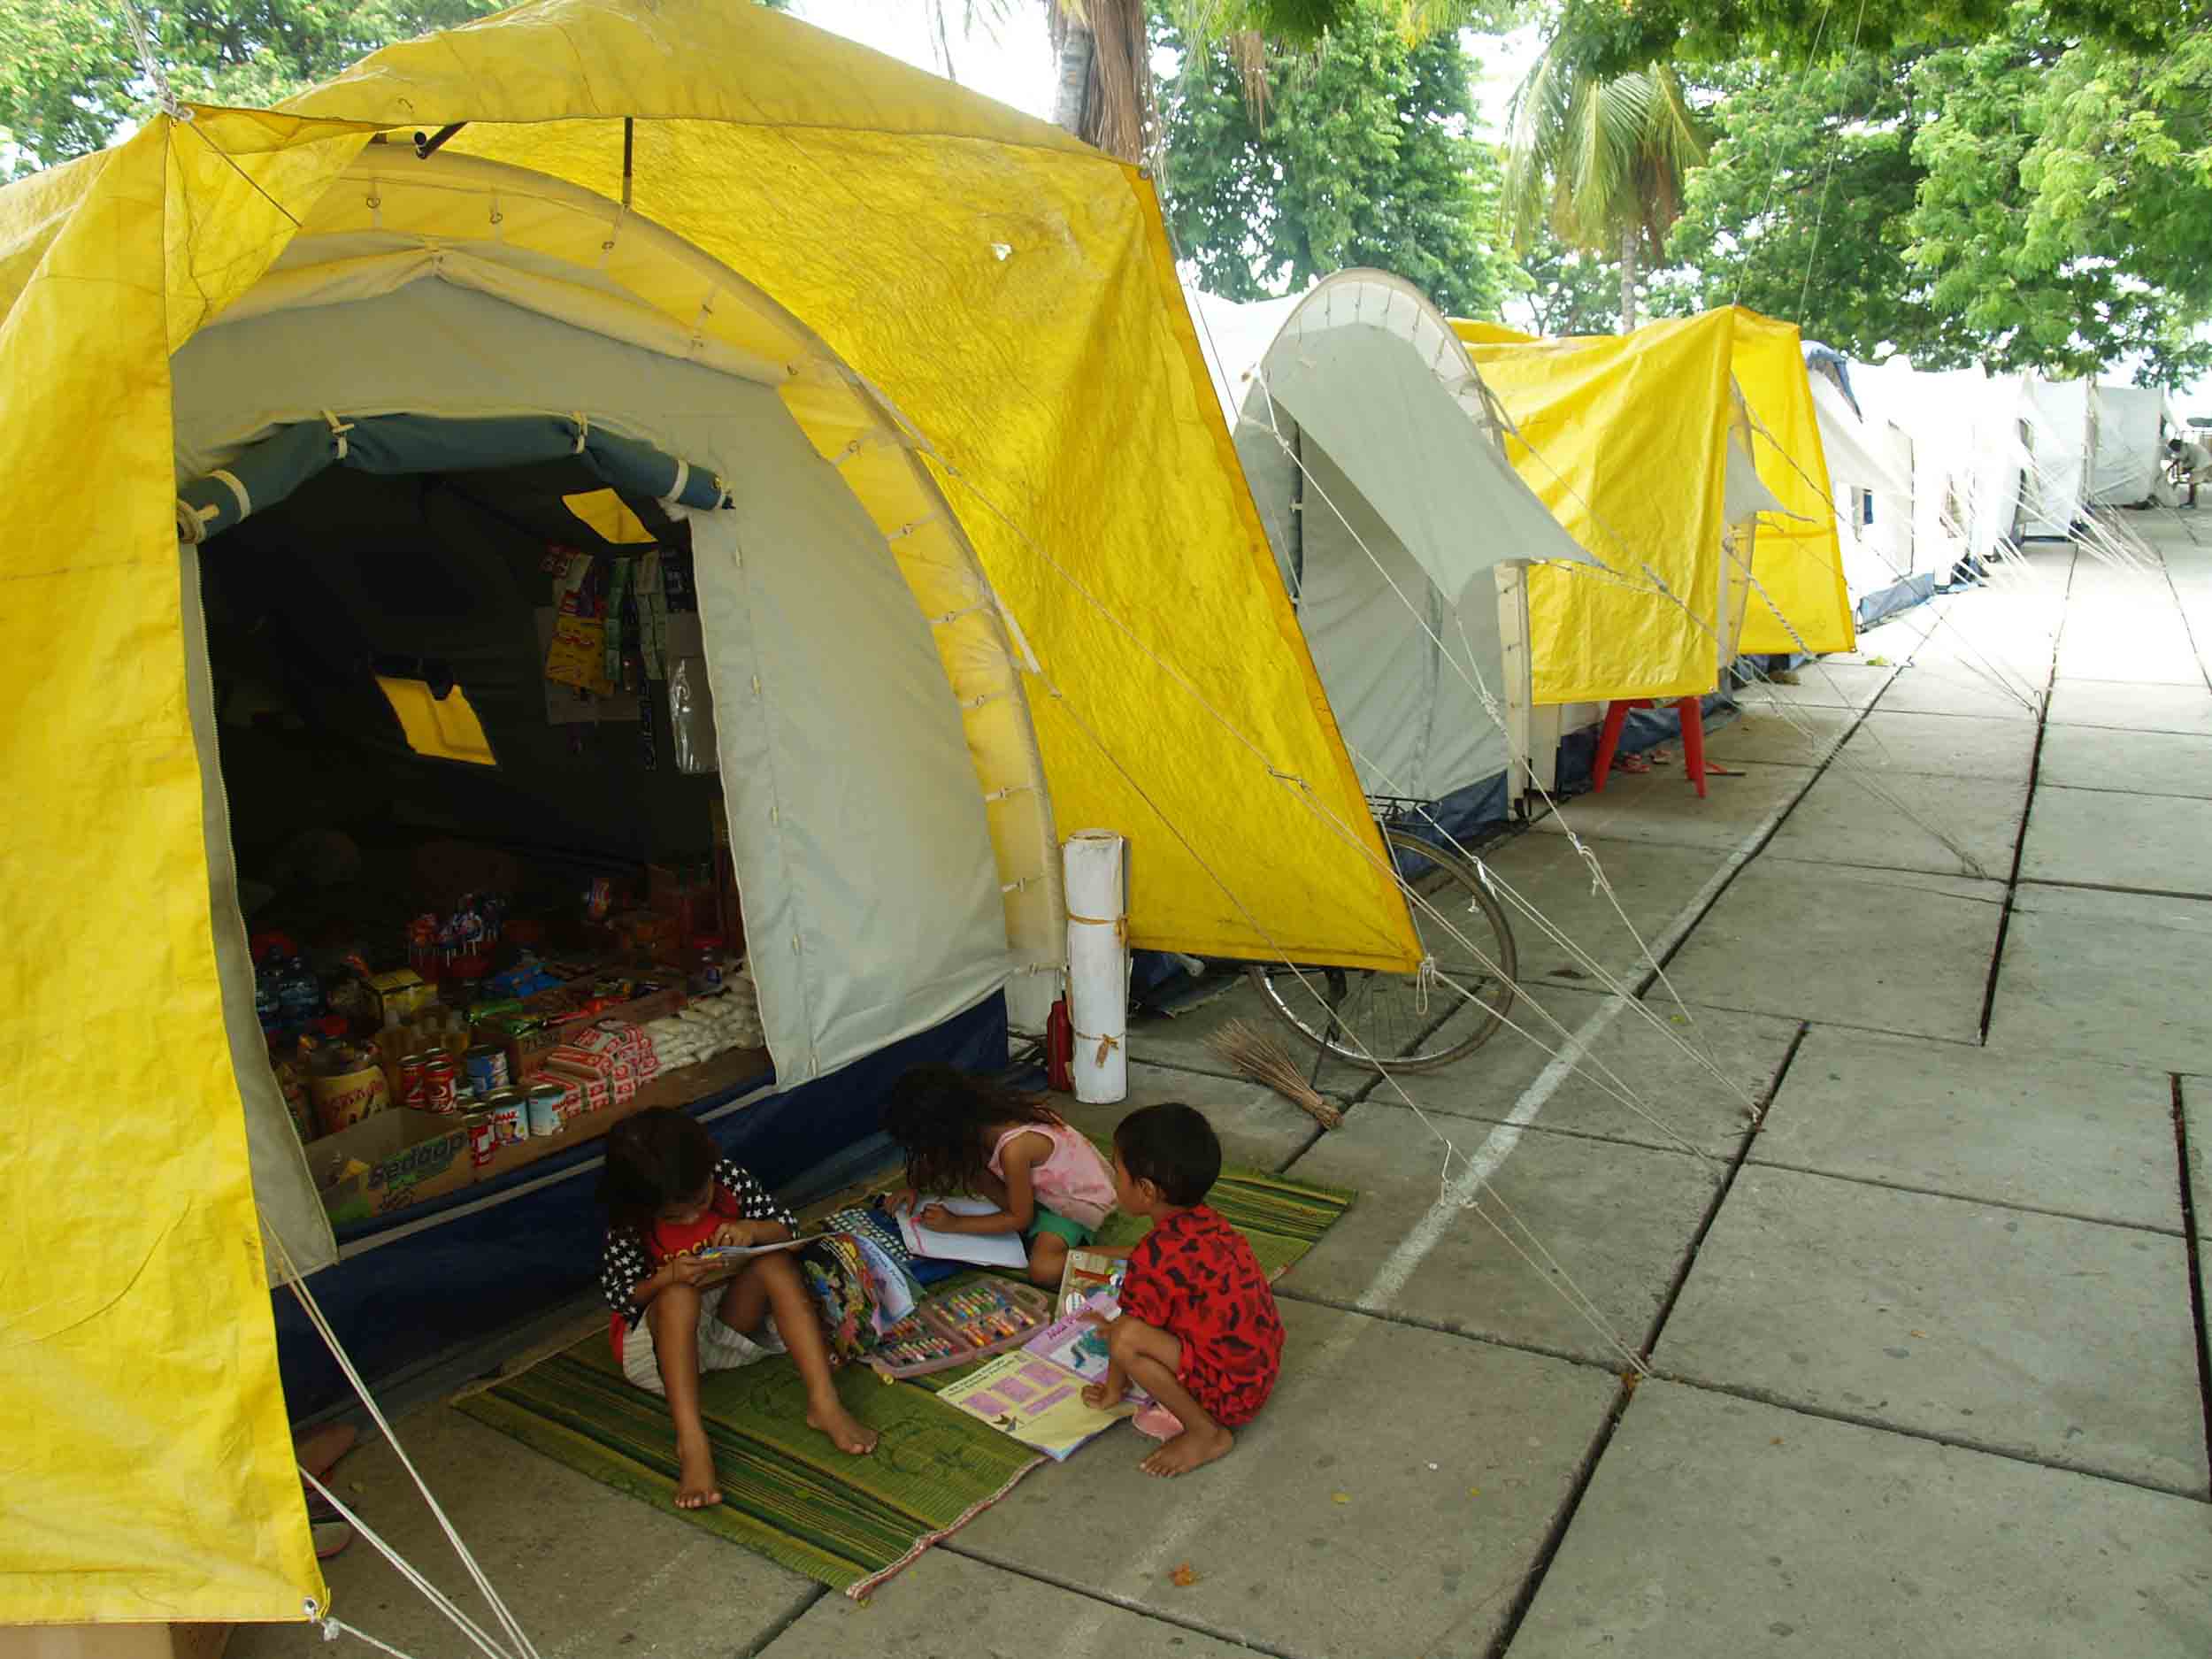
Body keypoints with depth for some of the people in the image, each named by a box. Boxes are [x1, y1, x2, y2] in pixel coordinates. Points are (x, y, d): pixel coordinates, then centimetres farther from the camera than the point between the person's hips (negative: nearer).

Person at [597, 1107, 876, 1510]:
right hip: (668, 1336, -2)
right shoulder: (629, 1226, -17)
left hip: (735, 1314, 2)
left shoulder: (728, 1179, -12)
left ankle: (824, 1403, -34)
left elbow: (787, 1227, -5)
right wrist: (667, 1277, -30)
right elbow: (620, 1298, -11)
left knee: (776, 1263, -26)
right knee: (680, 1294, -35)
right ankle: (691, 1442, -46)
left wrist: (752, 1229, -27)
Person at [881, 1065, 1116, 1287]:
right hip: (1049, 1183, 8)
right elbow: (938, 1158, 8)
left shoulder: (1014, 1148, -36)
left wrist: (953, 1224, -17)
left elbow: (1020, 1218, -20)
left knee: (1043, 1272, -31)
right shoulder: (981, 1116, -15)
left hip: (1080, 1199, -8)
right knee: (968, 1166, -11)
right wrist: (916, 1186, -8)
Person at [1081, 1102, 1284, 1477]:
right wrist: (1116, 1323, 30)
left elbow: (1130, 1334, -10)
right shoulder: (1205, 1222, 2)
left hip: (1231, 1393, -9)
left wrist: (1113, 1388, 7)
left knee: (1126, 1340, -24)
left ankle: (1207, 1433, -8)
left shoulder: (1154, 1256, -24)